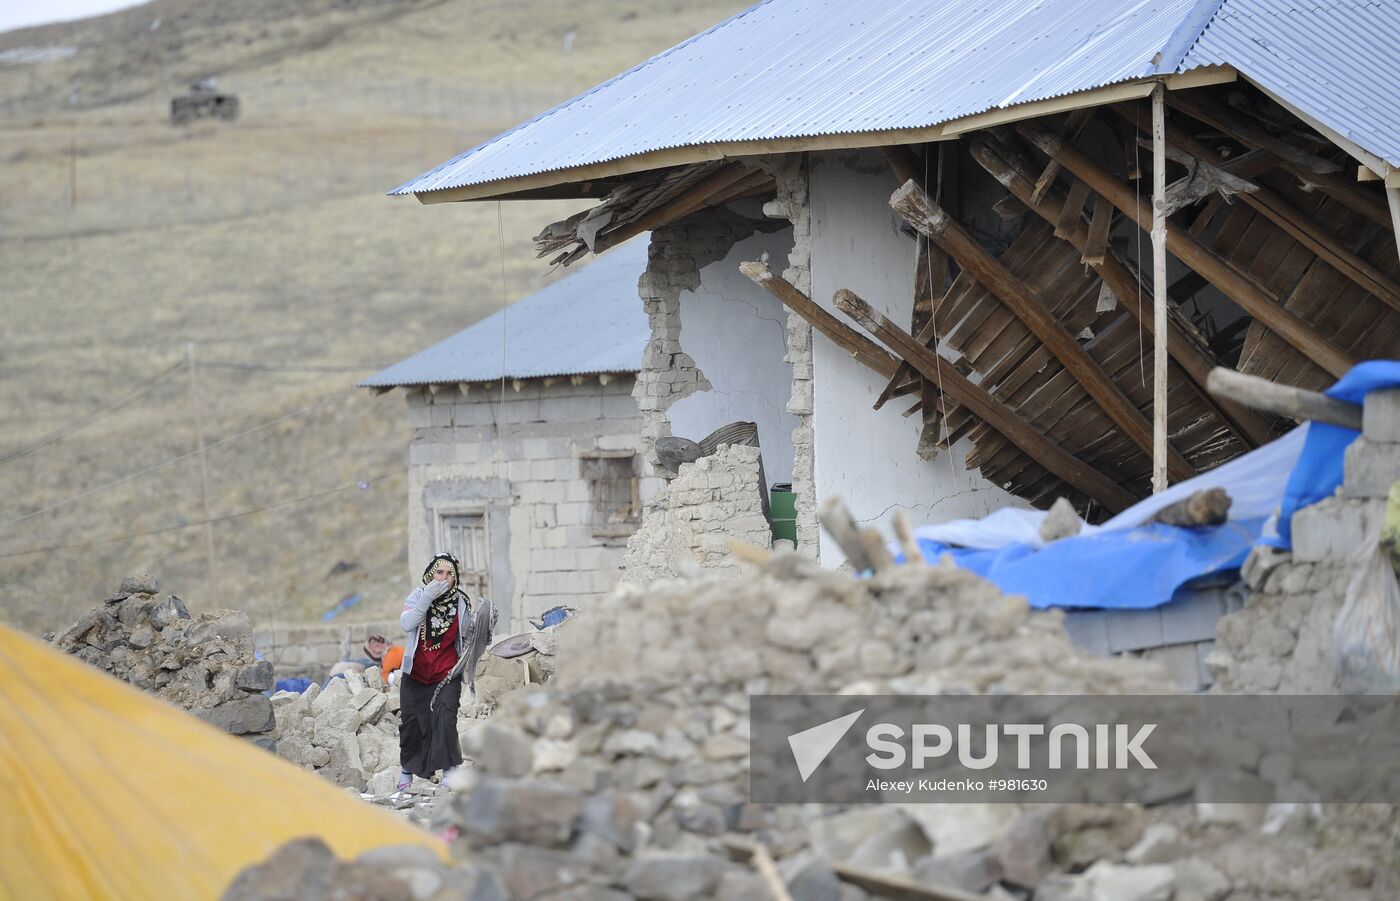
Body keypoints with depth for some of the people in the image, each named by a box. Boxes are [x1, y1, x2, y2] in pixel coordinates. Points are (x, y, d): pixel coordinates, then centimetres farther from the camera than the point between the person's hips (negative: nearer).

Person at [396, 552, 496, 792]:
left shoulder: (461, 602, -3)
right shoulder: (418, 595, -2)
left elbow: (470, 638, -2)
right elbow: (406, 623, -18)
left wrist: (483, 625, -21)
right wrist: (427, 598, -24)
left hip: (446, 676, -2)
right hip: (415, 675, 2)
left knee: (445, 722, -18)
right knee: (411, 723, 11)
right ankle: (406, 772, 32)